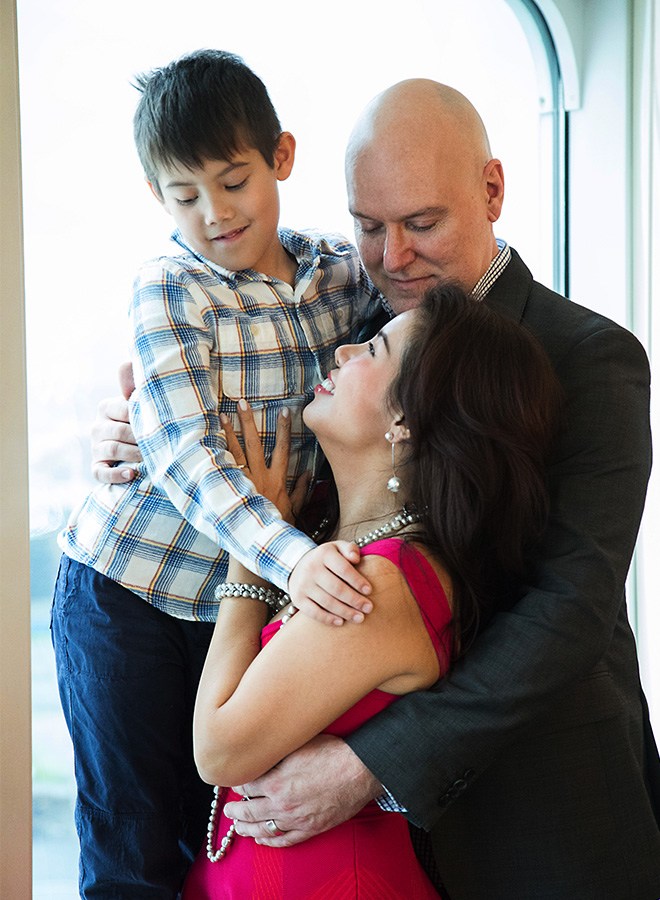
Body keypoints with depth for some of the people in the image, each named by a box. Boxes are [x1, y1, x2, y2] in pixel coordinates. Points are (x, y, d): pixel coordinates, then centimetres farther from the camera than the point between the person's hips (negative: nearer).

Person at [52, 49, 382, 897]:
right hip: (125, 594, -4)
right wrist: (293, 554, -39)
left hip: (235, 598, 4)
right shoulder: (169, 289, -13)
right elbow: (188, 458, -24)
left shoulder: (340, 271, 0)